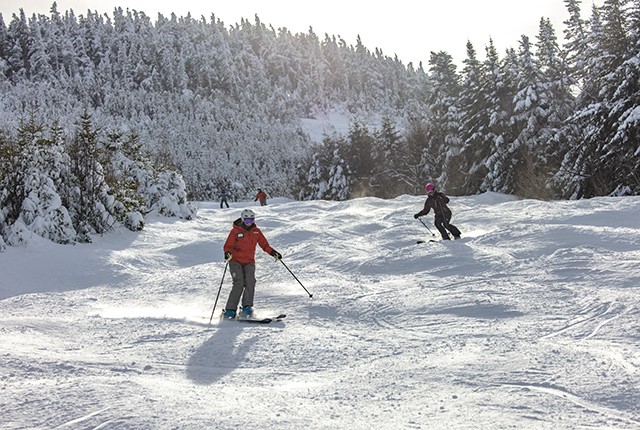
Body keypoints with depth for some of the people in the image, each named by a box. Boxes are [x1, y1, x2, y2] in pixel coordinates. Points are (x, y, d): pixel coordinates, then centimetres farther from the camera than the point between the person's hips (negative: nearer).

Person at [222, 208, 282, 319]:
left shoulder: (256, 231, 9)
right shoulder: (235, 231, -1)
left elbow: (264, 245, 15)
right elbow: (228, 245, 0)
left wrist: (273, 252, 0)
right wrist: (227, 253, -22)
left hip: (249, 262, 3)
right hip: (235, 261, -3)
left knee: (250, 282, -22)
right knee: (239, 283, -20)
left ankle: (247, 307, -18)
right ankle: (230, 310, -16)